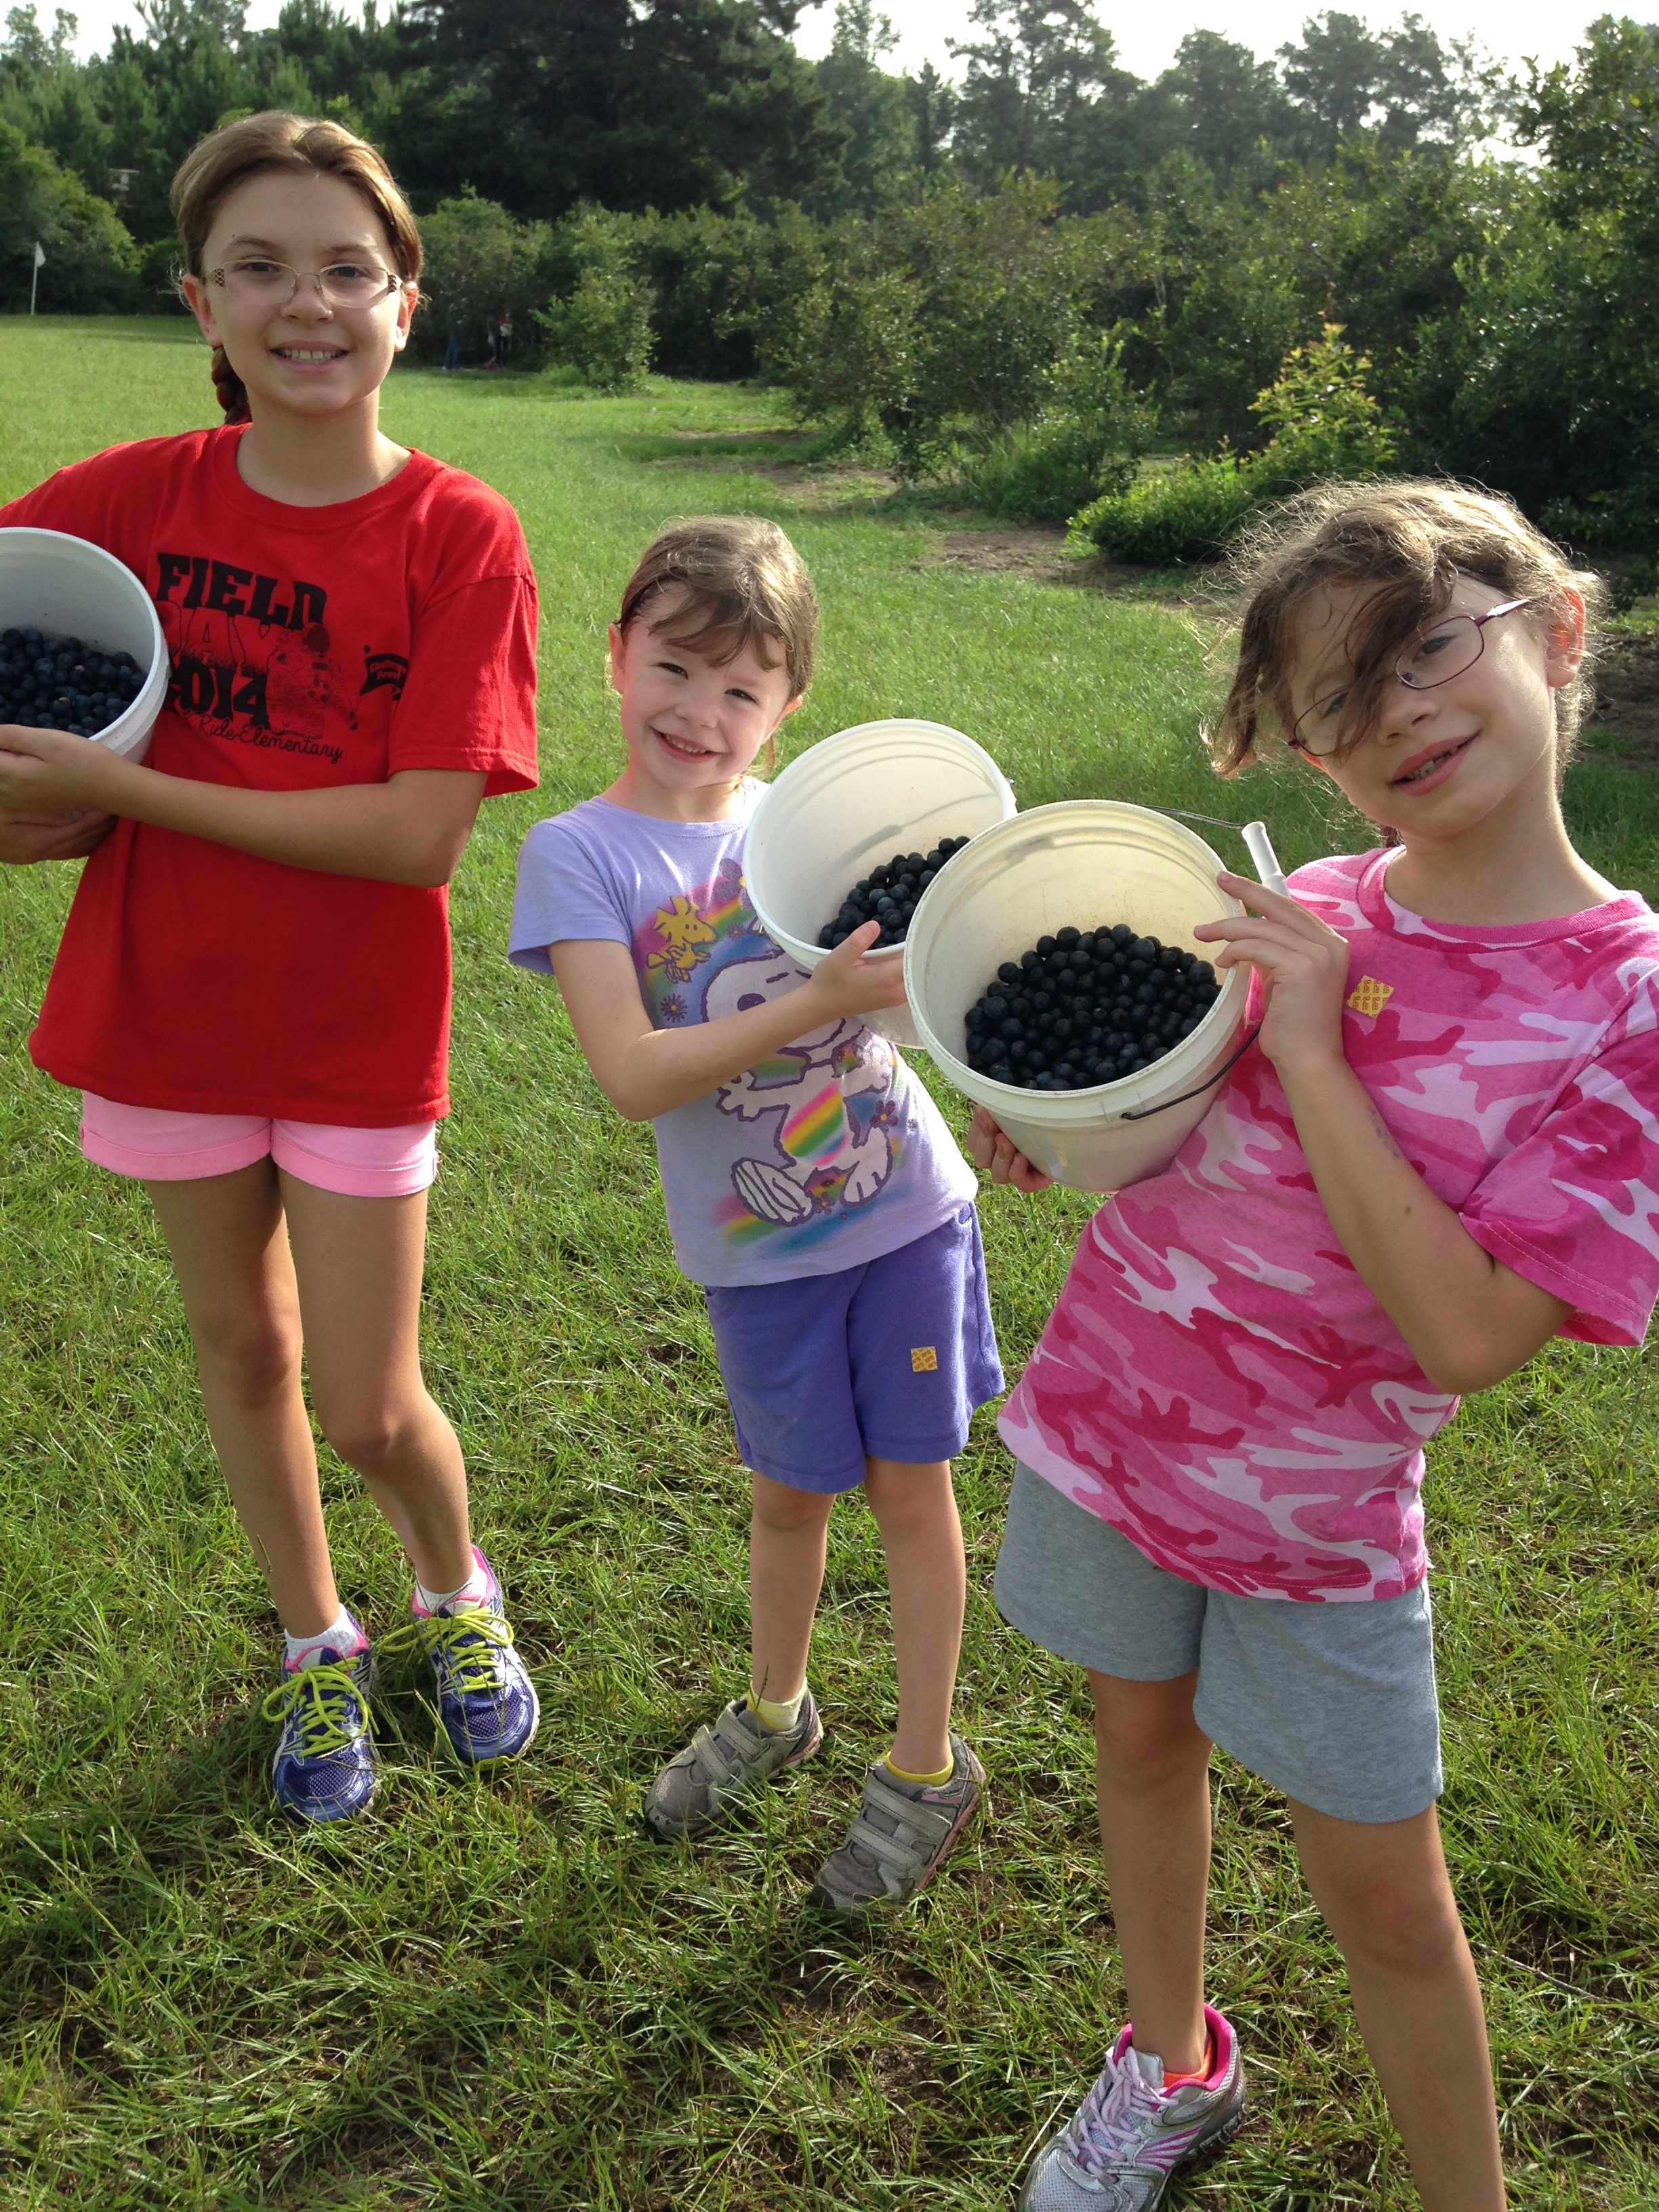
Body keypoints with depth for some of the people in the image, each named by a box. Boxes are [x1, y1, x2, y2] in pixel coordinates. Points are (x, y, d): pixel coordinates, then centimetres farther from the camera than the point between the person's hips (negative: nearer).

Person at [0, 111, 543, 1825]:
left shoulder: (459, 537, -14)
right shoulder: (137, 497, -5)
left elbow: (418, 835, -22)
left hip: (358, 1030, -3)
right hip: (168, 1005, 3)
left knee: (369, 1408, 4)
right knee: (242, 1344, 17)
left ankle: (455, 1597, 38)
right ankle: (314, 1647, 41)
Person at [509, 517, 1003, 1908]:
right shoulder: (581, 854, -10)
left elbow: (917, 971, -2)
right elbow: (632, 1075, -21)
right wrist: (817, 1003, -30)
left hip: (907, 1205, 1)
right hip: (760, 1245, -1)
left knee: (909, 1479, 10)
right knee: (790, 1489, 16)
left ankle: (929, 1767, 30)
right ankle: (775, 1712, 45)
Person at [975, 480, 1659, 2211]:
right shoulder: (1306, 911, -6)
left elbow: (1470, 1331, -26)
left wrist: (1307, 1052, -27)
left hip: (1316, 1507, -4)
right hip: (1109, 1415, 5)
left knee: (1384, 1890, 10)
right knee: (1143, 1741, 23)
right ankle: (1173, 2072, 49)